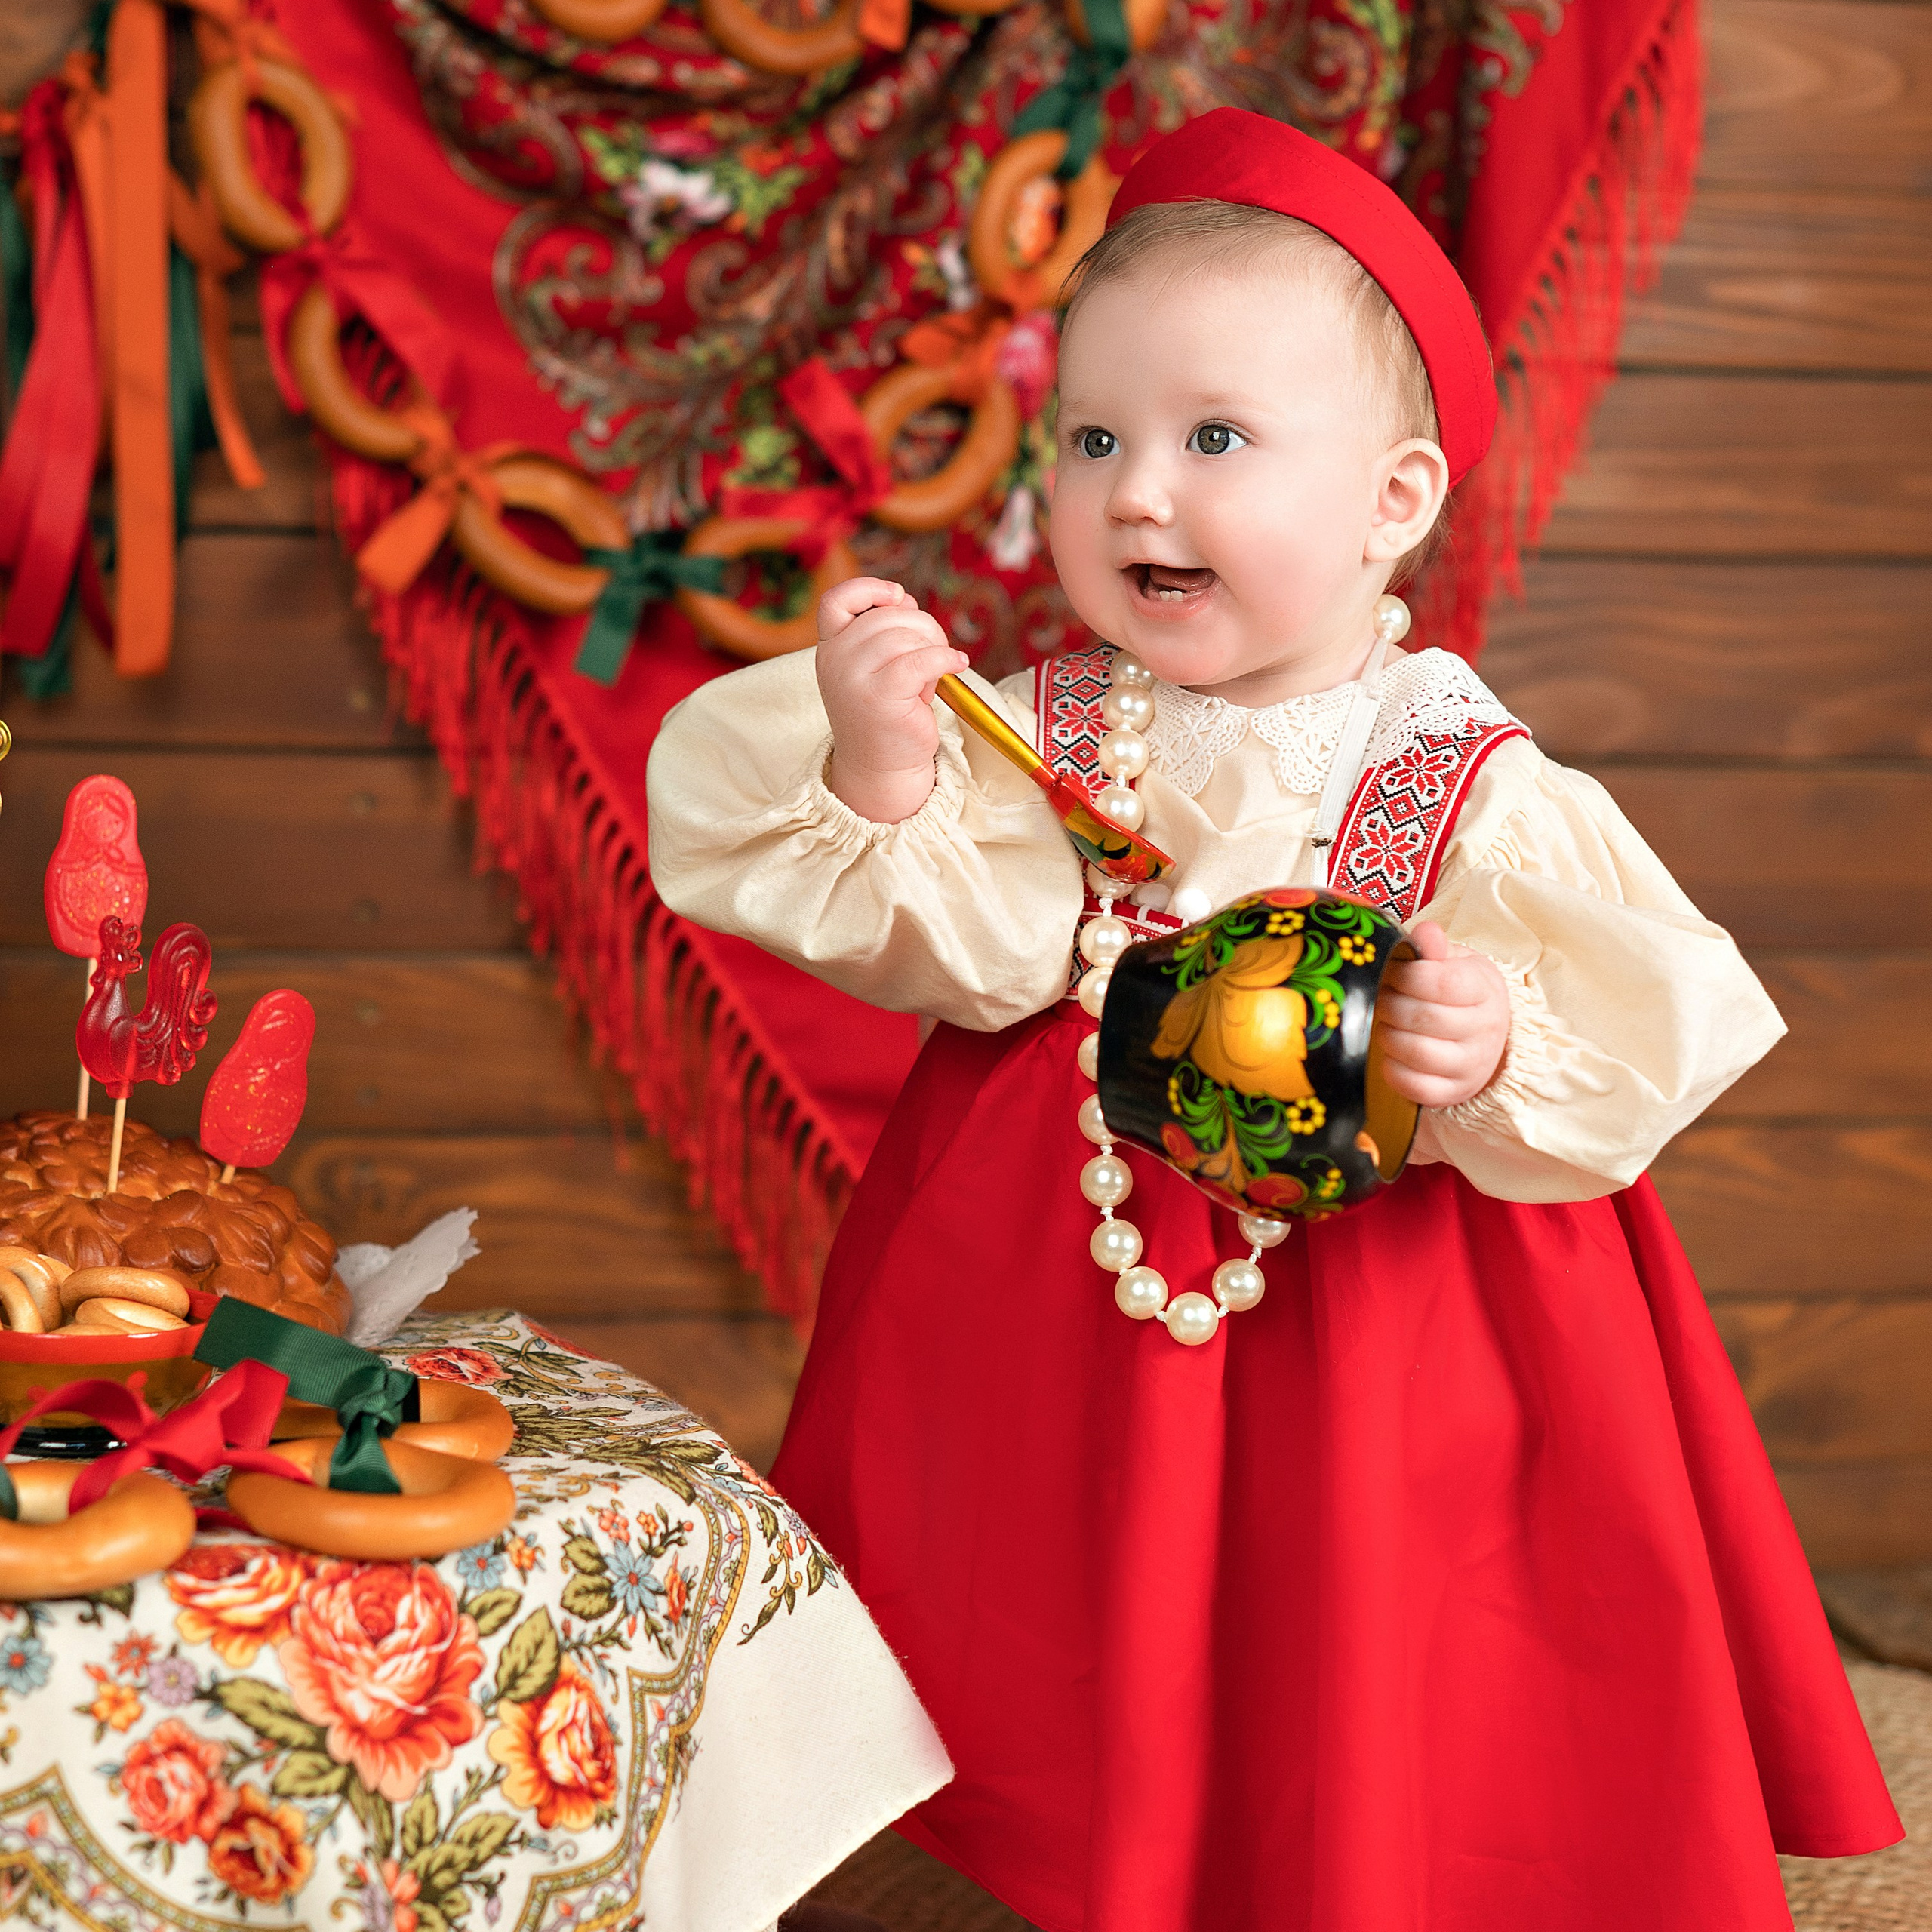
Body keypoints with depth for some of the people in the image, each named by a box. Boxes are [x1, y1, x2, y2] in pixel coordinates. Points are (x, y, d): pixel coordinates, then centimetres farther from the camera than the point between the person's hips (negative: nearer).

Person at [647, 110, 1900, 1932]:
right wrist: (882, 788, -32)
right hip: (1061, 1308, 2)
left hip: (1374, 1308, -1)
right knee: (1086, 1692, 15)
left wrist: (1500, 1051, -31)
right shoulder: (1040, 738, -4)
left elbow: (1629, 1041, -12)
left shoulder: (1482, 793, -9)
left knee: (1356, 1758, 8)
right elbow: (964, 959, -17)